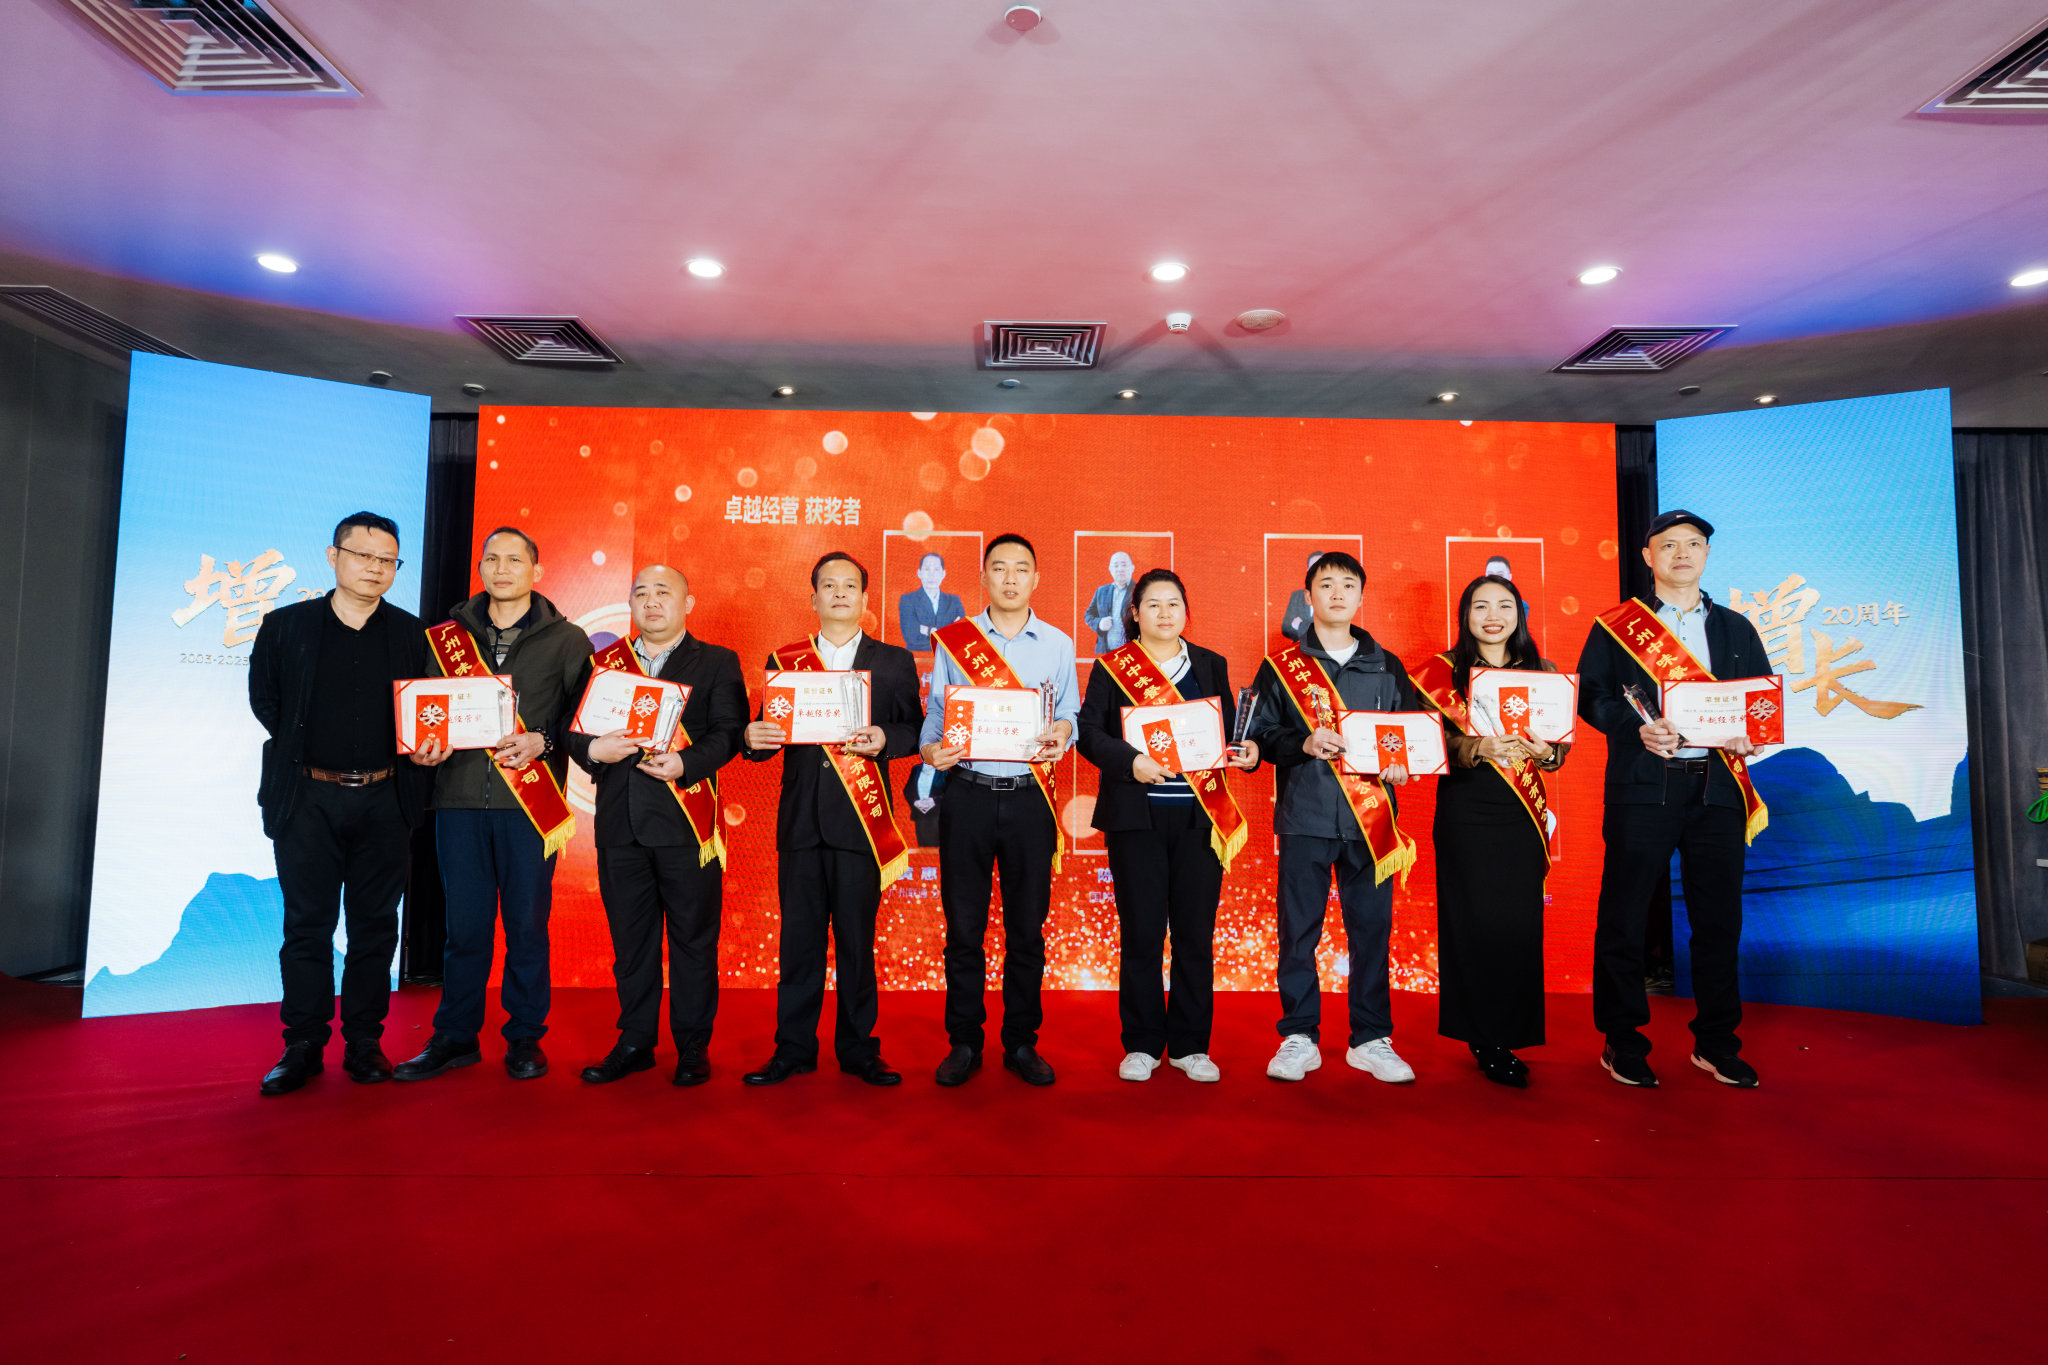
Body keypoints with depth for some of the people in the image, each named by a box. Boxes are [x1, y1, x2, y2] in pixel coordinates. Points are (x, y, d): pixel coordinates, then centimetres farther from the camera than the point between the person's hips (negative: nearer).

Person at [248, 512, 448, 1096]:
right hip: (307, 799, 0)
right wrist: (302, 747, 5)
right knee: (307, 923, 5)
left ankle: (364, 1043, 18)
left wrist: (423, 747, -7)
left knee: (375, 926, 7)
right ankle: (303, 1047, 16)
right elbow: (263, 698, 13)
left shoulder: (411, 633, 7)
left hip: (383, 801, 1)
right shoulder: (285, 626, 5)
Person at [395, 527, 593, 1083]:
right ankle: (455, 1037, 23)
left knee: (527, 923, 4)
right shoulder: (450, 634, 12)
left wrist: (541, 741, -14)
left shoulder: (565, 638, 4)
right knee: (465, 924, 8)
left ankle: (525, 1037, 19)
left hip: (531, 802, -2)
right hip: (460, 797, 2)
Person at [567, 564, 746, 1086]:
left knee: (693, 938, 4)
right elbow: (574, 728, 10)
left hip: (687, 820, -3)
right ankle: (635, 1042, 26)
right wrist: (594, 749, -11)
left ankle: (693, 1048, 17)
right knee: (630, 939, 12)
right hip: (620, 822, 3)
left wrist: (685, 763, -20)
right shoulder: (604, 661, 15)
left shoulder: (717, 663, 6)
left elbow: (729, 731, -5)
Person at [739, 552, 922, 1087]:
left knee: (857, 938, 4)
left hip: (861, 821, -1)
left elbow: (915, 730, 4)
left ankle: (857, 1048, 19)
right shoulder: (783, 660, 12)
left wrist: (883, 739, -16)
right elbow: (771, 731, 9)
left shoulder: (895, 662, 9)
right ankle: (794, 1048, 20)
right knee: (799, 938, 7)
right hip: (800, 820, 2)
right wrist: (753, 739, -13)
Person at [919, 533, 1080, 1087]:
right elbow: (936, 709, 7)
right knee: (963, 927, 4)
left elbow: (1070, 713, 10)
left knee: (1027, 927, 6)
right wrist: (930, 747, -13)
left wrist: (1060, 734, -12)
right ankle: (964, 1043, 19)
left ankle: (1022, 1043, 21)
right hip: (967, 793, 0)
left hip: (1030, 797, 1)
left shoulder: (1058, 644, 9)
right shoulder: (952, 640, 8)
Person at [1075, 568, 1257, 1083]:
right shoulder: (1111, 668, 6)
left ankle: (1190, 1045, 19)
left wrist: (1246, 752, -7)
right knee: (1141, 933, 2)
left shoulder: (1211, 665, 14)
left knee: (1196, 933, 5)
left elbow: (1229, 729, 14)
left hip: (1200, 815, 2)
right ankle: (1142, 1045, 17)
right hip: (1137, 815, -2)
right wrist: (1131, 762, -19)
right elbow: (1088, 732, -4)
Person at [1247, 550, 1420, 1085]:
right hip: (1305, 816, -2)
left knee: (1371, 928, 5)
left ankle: (1371, 1039, 20)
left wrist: (1401, 763, -4)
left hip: (1370, 818, 2)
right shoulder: (1281, 667, 6)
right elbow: (1259, 734, 1)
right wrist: (1303, 744, -16)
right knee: (1299, 930, 2)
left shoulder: (1387, 667, 13)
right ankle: (1299, 1037, 16)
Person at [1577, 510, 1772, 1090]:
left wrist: (1748, 735, -5)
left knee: (1719, 917, 7)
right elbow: (1591, 694, -1)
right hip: (1642, 786, -3)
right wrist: (1637, 729, -17)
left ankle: (1716, 1043, 22)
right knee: (1624, 916, -1)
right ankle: (1622, 1043, 11)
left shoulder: (1736, 628, 17)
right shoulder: (1615, 626, 6)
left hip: (1717, 787, 4)